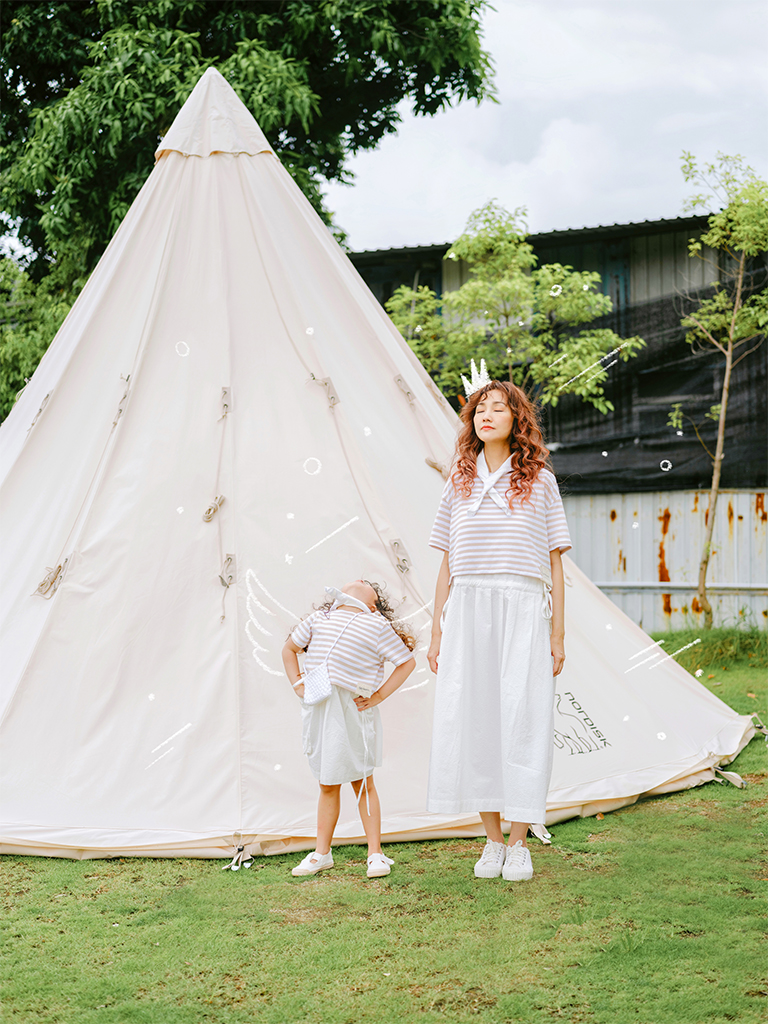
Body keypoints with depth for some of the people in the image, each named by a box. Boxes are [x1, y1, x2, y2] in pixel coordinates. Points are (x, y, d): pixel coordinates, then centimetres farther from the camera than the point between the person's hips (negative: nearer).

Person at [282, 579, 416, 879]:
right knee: (327, 784, 12)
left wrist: (378, 697, -2)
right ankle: (322, 854, 20)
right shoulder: (319, 618, 14)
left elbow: (407, 663, 3)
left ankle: (375, 854, 9)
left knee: (362, 782, 1)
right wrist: (297, 684, 11)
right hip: (317, 706, 4)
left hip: (352, 710, -3)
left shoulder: (378, 626, 2)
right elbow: (289, 649, 25)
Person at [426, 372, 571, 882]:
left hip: (522, 614, -2)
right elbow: (447, 566, 14)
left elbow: (555, 564, 5)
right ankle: (492, 841, 13)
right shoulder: (459, 485, 12)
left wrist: (558, 634, -1)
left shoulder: (540, 482, 6)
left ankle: (519, 843, 5)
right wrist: (437, 633, 9)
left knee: (521, 721, -5)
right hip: (467, 614, 3)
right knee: (472, 720, 1)